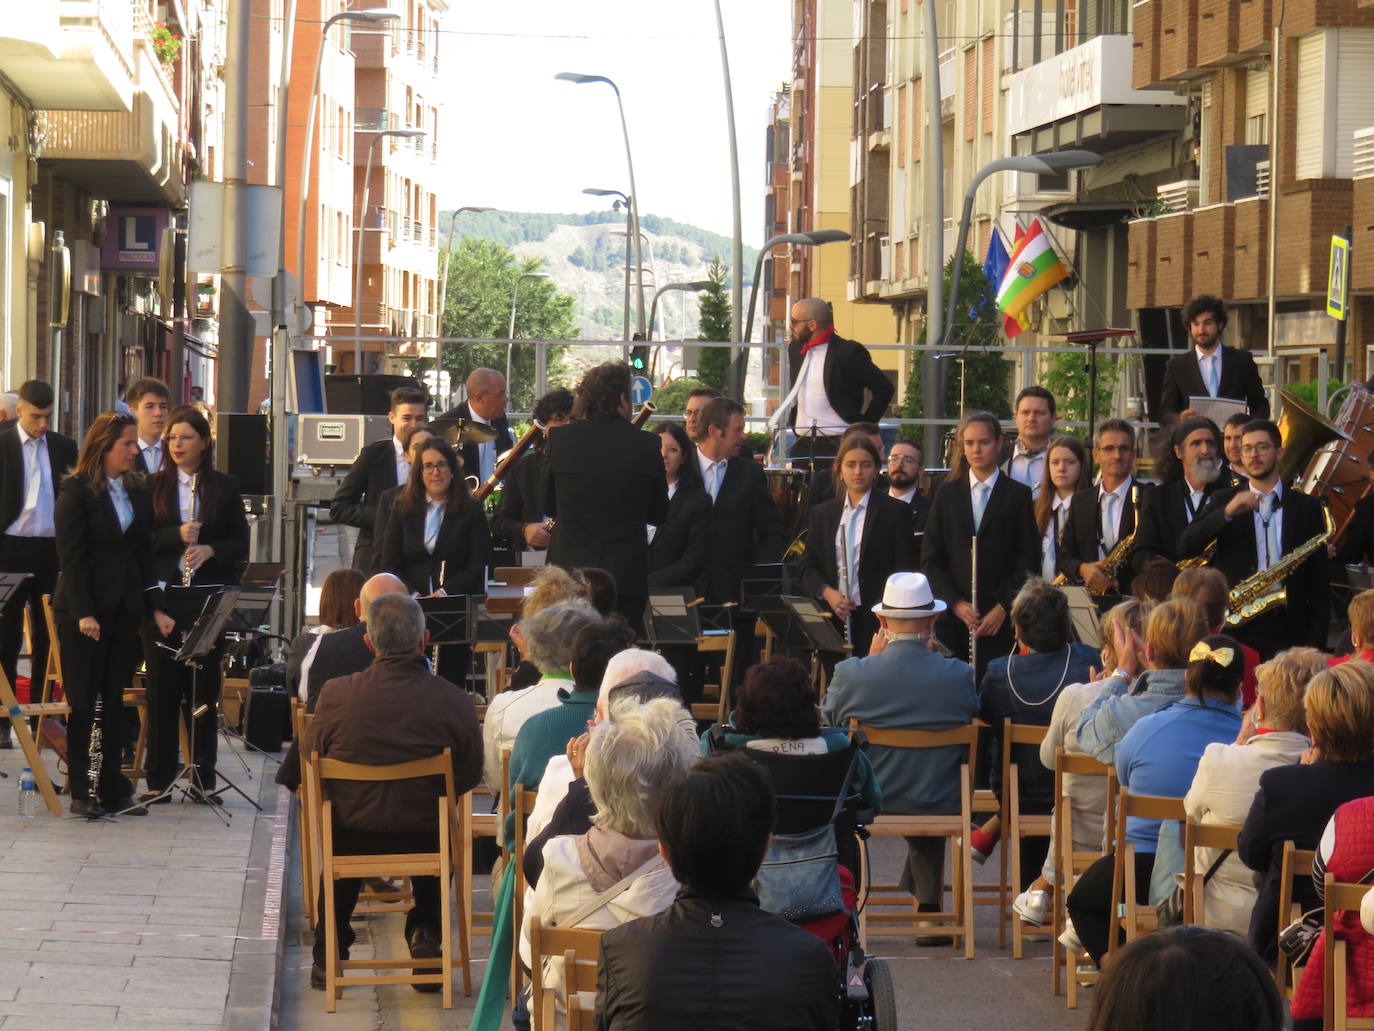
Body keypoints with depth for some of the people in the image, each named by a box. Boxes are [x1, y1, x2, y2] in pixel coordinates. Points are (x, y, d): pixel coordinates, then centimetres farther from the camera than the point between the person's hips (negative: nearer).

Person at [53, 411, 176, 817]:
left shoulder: (136, 492, 12)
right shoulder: (76, 491, -7)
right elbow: (71, 556, -11)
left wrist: (156, 607, 6)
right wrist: (83, 612, -18)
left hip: (124, 608, 5)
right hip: (83, 610, -5)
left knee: (113, 701, 7)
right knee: (85, 702, 0)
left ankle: (112, 787, 10)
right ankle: (82, 792, 5)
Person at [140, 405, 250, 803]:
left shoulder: (224, 487, 7)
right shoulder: (152, 486, 7)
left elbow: (241, 544, 6)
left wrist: (211, 549, -13)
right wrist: (177, 535, -15)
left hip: (208, 598, 0)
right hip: (163, 597, 0)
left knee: (203, 687, 2)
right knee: (162, 686, 1)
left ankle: (204, 778, 8)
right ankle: (159, 780, 7)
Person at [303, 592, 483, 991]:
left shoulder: (336, 694, -15)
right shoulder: (453, 700, -16)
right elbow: (470, 776, -4)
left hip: (351, 837, 1)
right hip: (424, 837, 0)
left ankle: (329, 954, 40)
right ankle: (425, 932, 28)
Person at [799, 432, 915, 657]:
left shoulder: (896, 512, 3)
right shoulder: (822, 514, 15)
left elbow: (905, 571, 0)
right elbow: (808, 567, 13)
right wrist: (827, 592, -6)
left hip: (877, 622, -3)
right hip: (833, 621, 3)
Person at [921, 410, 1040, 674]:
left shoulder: (1018, 495, 7)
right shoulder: (947, 493, 12)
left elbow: (1028, 561, 2)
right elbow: (930, 558, 8)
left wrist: (1004, 607, -8)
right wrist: (955, 603, -5)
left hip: (1001, 621, -2)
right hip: (952, 618, 2)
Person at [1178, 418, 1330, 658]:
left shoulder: (1306, 507, 10)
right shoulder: (1224, 501, 11)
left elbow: (1319, 583, 8)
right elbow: (1186, 546, -4)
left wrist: (1315, 643, -1)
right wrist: (1228, 512, -18)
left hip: (1288, 630, 0)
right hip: (1233, 627, 0)